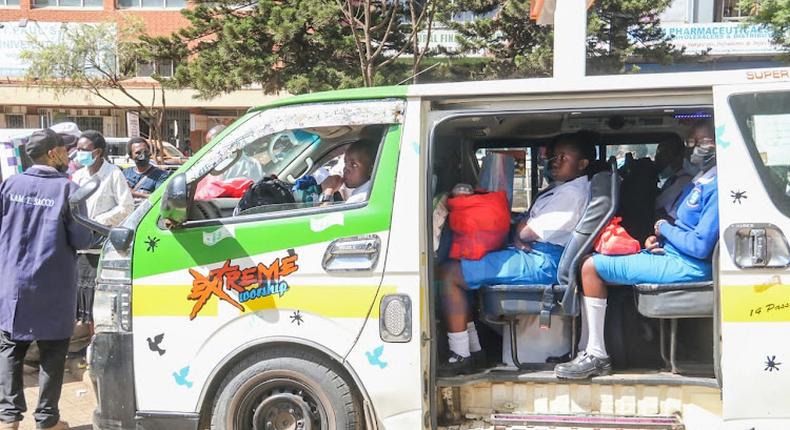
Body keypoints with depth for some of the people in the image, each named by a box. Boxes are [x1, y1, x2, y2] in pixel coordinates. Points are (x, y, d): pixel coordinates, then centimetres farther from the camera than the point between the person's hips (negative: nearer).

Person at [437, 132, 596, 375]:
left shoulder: (573, 192, -12)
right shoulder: (561, 188, 21)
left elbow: (530, 232, -18)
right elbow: (526, 224, 21)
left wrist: (521, 232, 3)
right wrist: (520, 237, 0)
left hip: (541, 262, -11)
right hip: (537, 258, 11)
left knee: (449, 274, -17)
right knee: (460, 269, 14)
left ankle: (461, 356, -14)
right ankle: (473, 348, 8)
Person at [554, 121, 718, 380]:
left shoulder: (717, 185, -17)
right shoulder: (703, 180, 15)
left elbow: (700, 246, -23)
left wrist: (664, 228, -7)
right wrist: (658, 240, 2)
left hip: (686, 266, -11)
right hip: (672, 255, 11)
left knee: (591, 267, -13)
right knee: (592, 266, 8)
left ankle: (597, 356, -8)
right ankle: (587, 353, 1)